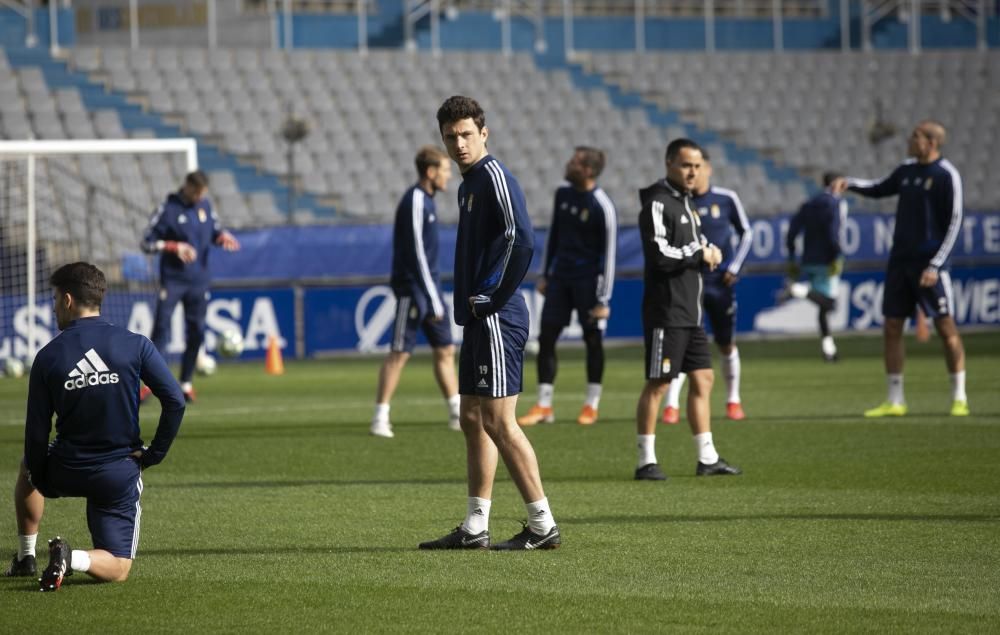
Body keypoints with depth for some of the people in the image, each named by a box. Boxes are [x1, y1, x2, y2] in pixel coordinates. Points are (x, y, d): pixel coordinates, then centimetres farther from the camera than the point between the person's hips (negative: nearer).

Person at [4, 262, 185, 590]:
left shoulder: (48, 357, -7)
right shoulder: (134, 345, -8)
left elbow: (37, 431, -4)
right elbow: (175, 401, -13)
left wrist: (39, 476, 12)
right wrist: (154, 454, -3)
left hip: (66, 471, 1)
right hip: (120, 474, -1)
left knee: (28, 465, 37)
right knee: (117, 569, 11)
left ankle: (26, 556, 30)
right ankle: (74, 559, -22)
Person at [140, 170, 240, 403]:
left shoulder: (205, 205, 7)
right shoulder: (168, 209, -7)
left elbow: (215, 231, 16)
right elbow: (147, 243, -5)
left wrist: (223, 237, -7)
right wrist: (174, 247, -18)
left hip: (199, 280, 4)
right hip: (172, 280, -4)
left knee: (196, 332, 5)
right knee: (161, 327, -12)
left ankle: (186, 383, 16)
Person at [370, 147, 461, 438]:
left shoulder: (425, 200, 14)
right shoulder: (415, 202, -16)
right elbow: (416, 253, -20)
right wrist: (433, 299, -21)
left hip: (428, 285, 9)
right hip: (412, 286, -9)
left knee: (446, 350, 9)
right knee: (400, 352, -6)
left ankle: (457, 414, 13)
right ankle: (380, 417, -2)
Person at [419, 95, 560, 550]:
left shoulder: (493, 176, -13)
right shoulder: (470, 183, 17)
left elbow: (522, 240, -25)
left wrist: (492, 296, -18)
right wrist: (471, 301, 14)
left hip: (497, 320, -10)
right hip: (478, 320, 10)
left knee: (498, 422, -10)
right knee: (473, 420, 12)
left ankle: (543, 526, -6)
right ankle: (474, 528, 17)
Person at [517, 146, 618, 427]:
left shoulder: (602, 207, -16)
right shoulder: (563, 194, 5)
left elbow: (609, 255, -14)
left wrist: (604, 299, -15)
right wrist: (545, 274, 17)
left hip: (588, 281, -6)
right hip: (560, 277, 6)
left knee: (593, 340, 2)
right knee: (546, 338, 0)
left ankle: (592, 406, 14)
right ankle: (544, 406, 4)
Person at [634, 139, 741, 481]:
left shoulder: (685, 202, 17)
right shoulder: (658, 204, -13)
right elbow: (660, 254, -23)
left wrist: (710, 251, 4)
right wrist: (699, 254, -10)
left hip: (691, 311, 10)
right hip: (666, 311, -10)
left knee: (703, 379, 11)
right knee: (658, 384, -6)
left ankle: (707, 458, 16)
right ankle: (646, 461, -2)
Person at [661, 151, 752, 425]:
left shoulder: (726, 199, -2)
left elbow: (746, 233, 10)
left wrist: (735, 266, 0)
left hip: (720, 282, 1)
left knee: (725, 343, 9)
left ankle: (733, 400, 27)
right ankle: (672, 405, -13)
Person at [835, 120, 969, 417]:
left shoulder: (946, 175, -9)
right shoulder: (907, 170, 12)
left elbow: (954, 223, -11)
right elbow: (879, 189, 30)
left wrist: (935, 265, -17)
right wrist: (850, 183, 11)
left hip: (929, 262, -7)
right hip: (900, 259, 7)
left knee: (945, 326, -7)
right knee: (892, 328, 4)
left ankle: (959, 398, 0)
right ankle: (894, 401, 10)